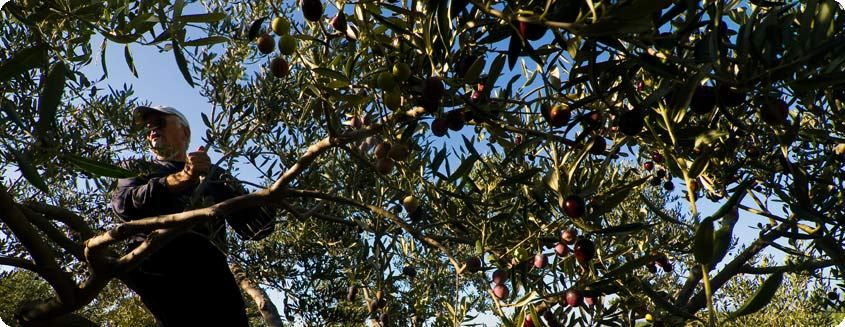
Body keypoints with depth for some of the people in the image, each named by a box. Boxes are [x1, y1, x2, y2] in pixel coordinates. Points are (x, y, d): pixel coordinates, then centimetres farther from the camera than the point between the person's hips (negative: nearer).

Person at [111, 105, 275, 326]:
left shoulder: (214, 175, 31)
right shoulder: (136, 168, 32)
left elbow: (252, 227, 21)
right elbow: (123, 205, 7)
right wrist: (180, 179, -7)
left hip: (207, 268, 2)